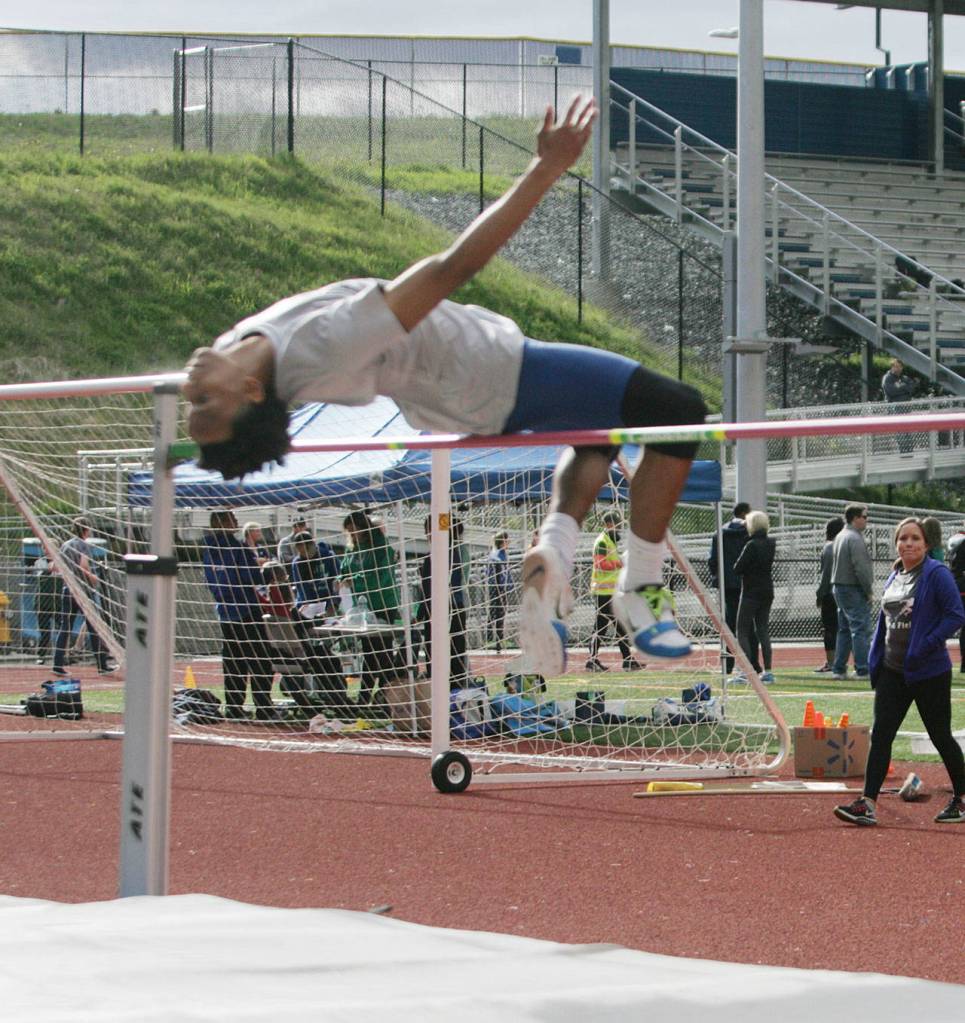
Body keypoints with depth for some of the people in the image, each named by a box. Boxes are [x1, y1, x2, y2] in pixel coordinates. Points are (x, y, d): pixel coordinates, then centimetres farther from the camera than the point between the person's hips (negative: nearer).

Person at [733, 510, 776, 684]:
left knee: (742, 632, -2)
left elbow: (737, 569, -16)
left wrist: (738, 562, 4)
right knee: (763, 631, 12)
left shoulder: (752, 545, -17)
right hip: (767, 591, 7)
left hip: (751, 592, -7)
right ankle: (768, 671, 8)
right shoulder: (771, 544, 5)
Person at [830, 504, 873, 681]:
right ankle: (863, 670, -10)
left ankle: (839, 669, 13)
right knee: (861, 629, -8)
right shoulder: (855, 538, -15)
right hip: (854, 590, -10)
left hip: (839, 587, 10)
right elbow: (860, 568, -21)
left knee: (844, 629, 13)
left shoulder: (840, 537, 16)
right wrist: (869, 591, -12)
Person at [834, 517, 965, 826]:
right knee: (880, 735, -2)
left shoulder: (936, 574, -11)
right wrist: (875, 659, 10)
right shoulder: (894, 577, 11)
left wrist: (925, 647, -21)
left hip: (929, 673, -6)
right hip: (892, 671, 7)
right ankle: (867, 804, -4)